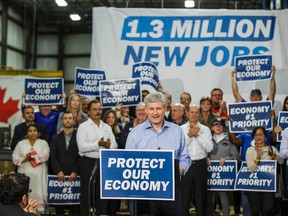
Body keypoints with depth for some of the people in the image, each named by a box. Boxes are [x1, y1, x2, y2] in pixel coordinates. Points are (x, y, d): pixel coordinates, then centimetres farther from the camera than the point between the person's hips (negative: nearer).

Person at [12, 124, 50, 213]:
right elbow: (15, 158, 5)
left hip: (39, 175, -1)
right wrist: (24, 159, -11)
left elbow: (45, 156, -7)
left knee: (38, 194, -5)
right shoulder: (21, 143, 12)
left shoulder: (43, 143, 9)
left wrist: (31, 156, -9)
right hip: (25, 174, 1)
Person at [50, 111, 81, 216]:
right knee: (59, 204, 3)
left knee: (76, 206, -3)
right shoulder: (56, 138, 14)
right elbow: (53, 157, 5)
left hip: (75, 176, -2)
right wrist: (59, 171, -8)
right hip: (60, 176, 2)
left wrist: (75, 172, -11)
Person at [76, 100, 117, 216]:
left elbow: (114, 145, 6)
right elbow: (82, 147, -14)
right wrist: (98, 144, -22)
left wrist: (108, 146, -16)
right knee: (86, 194, 2)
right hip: (88, 163, -4)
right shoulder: (83, 127, -3)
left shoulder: (107, 127, 12)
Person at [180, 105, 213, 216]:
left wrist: (198, 135, -9)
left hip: (200, 165, 1)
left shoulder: (205, 129, 5)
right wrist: (189, 135, -12)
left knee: (201, 195, 10)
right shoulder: (180, 129, 2)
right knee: (184, 195, 6)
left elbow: (209, 148, -5)